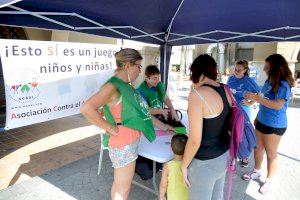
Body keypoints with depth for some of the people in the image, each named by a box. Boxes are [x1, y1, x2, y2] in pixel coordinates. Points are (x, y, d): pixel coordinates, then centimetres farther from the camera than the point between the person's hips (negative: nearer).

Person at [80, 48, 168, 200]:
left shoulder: (126, 86, 8)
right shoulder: (112, 86, -21)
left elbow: (140, 111, 15)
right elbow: (86, 108, -33)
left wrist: (162, 126, 19)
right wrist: (111, 128, -24)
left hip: (130, 142, 9)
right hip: (123, 144, -8)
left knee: (119, 184, 24)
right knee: (123, 188, 10)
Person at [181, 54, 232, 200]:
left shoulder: (197, 94, -24)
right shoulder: (226, 90, -2)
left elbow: (194, 140, -23)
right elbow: (228, 124, 10)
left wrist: (184, 165, -9)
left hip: (205, 162, -7)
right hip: (224, 155, 7)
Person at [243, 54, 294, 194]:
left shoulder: (283, 85, -20)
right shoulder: (268, 81, 3)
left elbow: (278, 105, -30)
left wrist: (255, 97, -29)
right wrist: (257, 117, 17)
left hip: (274, 125, -7)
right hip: (262, 121, 7)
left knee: (271, 154, 9)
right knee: (257, 148, 19)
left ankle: (269, 180, 27)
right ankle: (257, 172, 39)